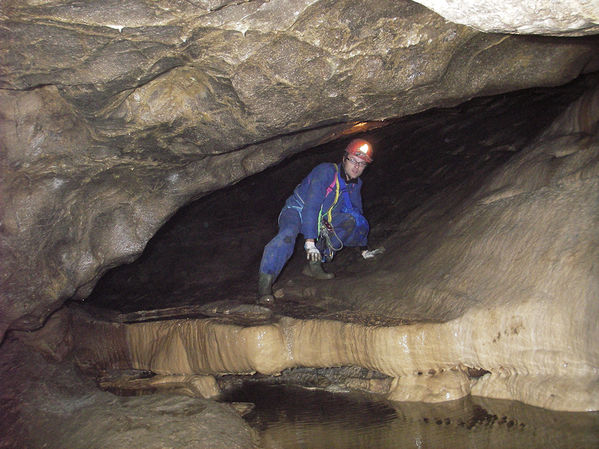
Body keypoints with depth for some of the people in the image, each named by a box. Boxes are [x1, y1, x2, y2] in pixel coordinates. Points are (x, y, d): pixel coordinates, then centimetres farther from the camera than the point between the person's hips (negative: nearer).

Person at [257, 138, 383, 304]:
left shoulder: (356, 183, 1)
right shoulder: (326, 171, -23)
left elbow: (358, 214, 14)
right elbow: (311, 205, -30)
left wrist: (364, 250, 15)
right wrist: (310, 241, -38)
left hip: (321, 220, 7)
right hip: (297, 211, -7)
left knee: (352, 220, -13)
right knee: (288, 235, -37)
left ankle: (314, 265, -16)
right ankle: (265, 285, -39)